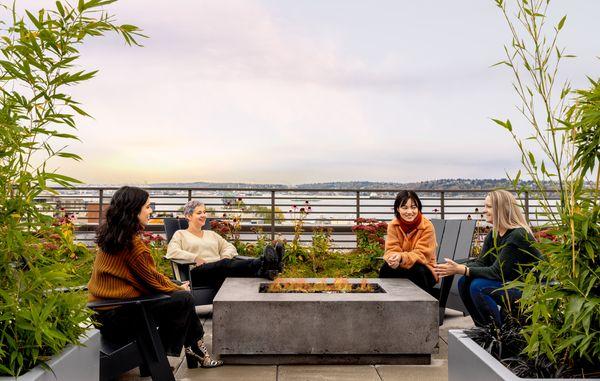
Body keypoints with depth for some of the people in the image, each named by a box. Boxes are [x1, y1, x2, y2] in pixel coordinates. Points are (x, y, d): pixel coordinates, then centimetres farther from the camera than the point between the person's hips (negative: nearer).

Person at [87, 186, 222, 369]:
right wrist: (179, 289, 5)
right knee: (184, 299, -9)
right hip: (116, 316, -10)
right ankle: (163, 352, 9)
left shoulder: (111, 236, 7)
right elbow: (152, 280, -13)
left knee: (180, 293, 12)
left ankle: (194, 347, 16)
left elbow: (149, 275, 12)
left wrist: (176, 287, 10)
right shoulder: (132, 244, -21)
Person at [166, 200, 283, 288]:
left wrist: (226, 256, 0)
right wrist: (195, 258, -13)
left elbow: (229, 247, 23)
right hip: (198, 273, -5)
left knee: (235, 262, -31)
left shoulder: (211, 234, 31)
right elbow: (171, 252, -3)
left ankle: (264, 271, -63)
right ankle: (262, 264, -64)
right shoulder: (180, 234, 16)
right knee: (225, 264, -37)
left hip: (220, 270, 5)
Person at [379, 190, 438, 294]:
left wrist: (401, 258, -40)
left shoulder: (427, 226, -15)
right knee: (386, 268, -27)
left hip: (422, 269, -2)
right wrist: (393, 258, -36)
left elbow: (422, 254, -20)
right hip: (401, 267, 2)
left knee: (417, 270, -33)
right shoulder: (393, 225, -5)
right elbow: (391, 249, -10)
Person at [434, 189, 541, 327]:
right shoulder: (493, 234, 5)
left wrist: (461, 269, -29)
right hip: (509, 284, 9)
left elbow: (497, 272, -25)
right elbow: (481, 263, 0)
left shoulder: (517, 236, -22)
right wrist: (456, 268, -19)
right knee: (464, 282, -6)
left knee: (478, 286, -25)